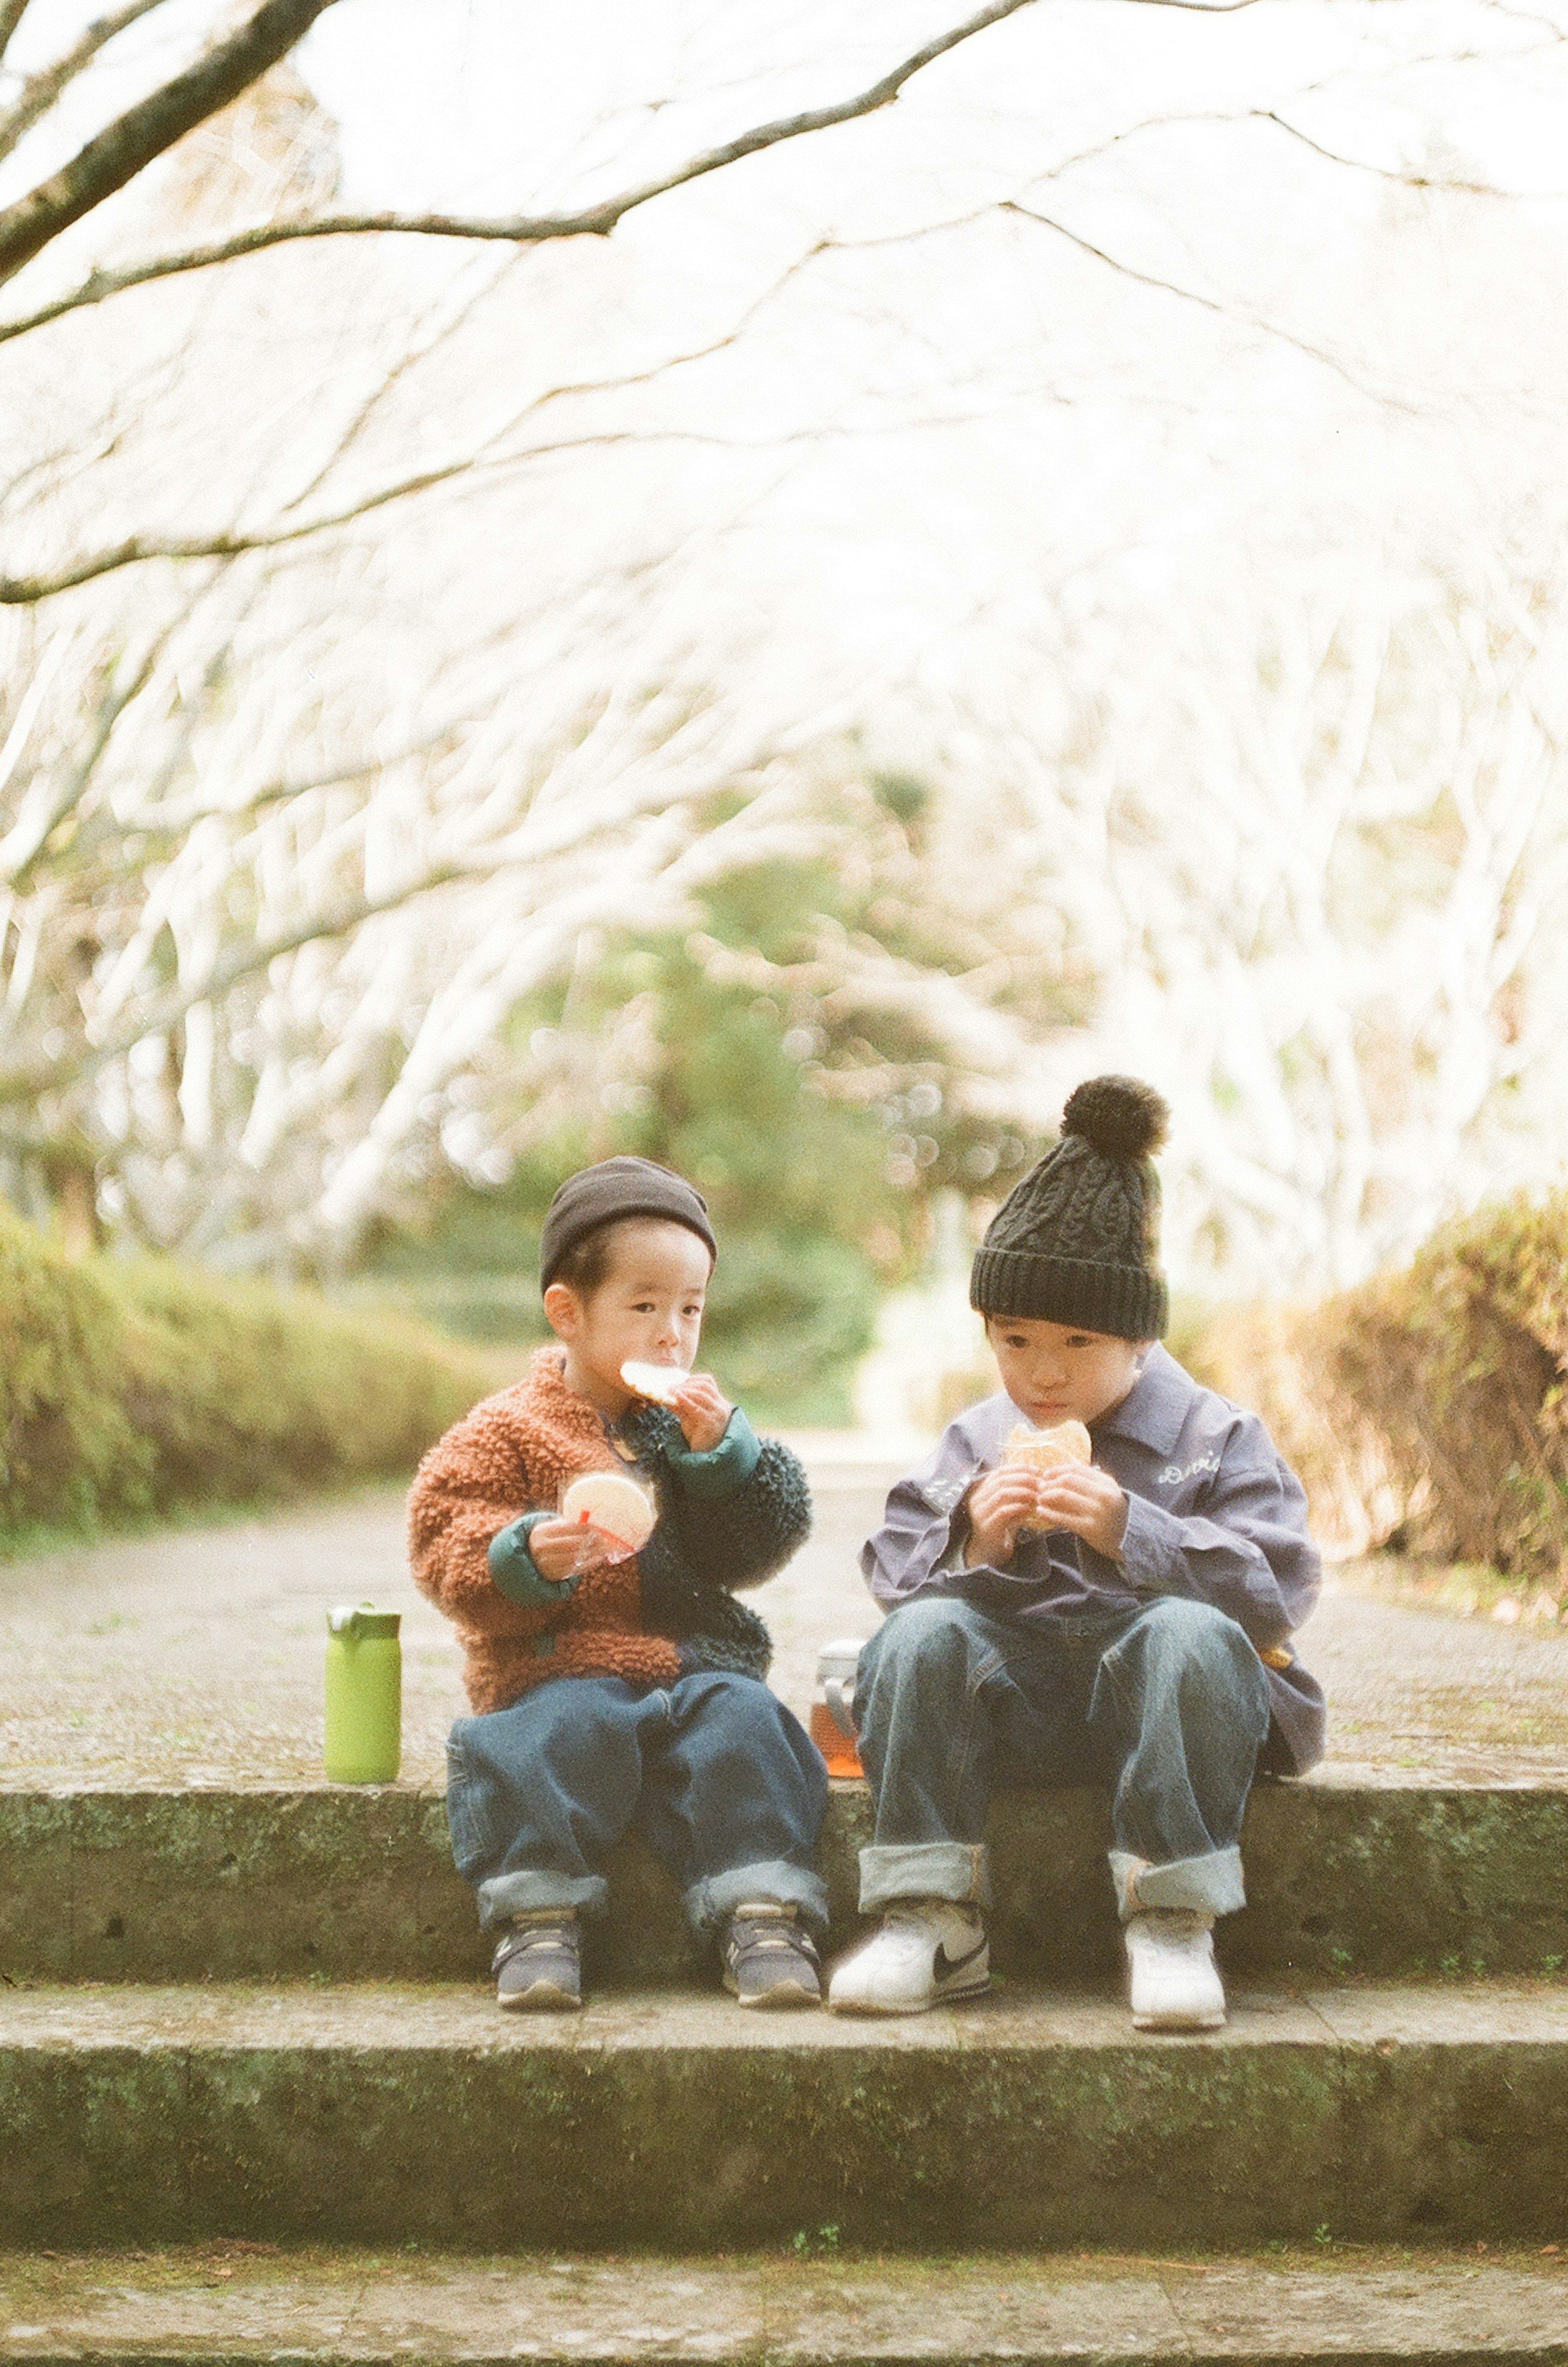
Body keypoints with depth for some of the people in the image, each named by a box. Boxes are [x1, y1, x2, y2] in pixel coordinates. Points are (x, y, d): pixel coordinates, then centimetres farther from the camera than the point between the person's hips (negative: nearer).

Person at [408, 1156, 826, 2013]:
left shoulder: (699, 1420, 13)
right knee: (565, 1732, -32)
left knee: (740, 1720, -25)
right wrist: (527, 1556, -25)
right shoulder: (509, 1432, 2)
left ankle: (763, 1915, -24)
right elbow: (447, 1546, -5)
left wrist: (723, 1453, -9)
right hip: (561, 1667, -3)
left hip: (694, 1659, 3)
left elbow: (754, 1554, 6)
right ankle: (539, 1917, -23)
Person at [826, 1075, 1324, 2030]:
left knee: (1191, 1633, -36)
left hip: (1157, 1700, -3)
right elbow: (894, 1572, 6)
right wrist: (969, 1542, -16)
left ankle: (1173, 1922, -26)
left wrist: (1132, 1534, -23)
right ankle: (931, 1920, -22)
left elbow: (1277, 1589, -10)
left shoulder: (1218, 1438, 2)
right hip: (1017, 1703, 3)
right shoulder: (978, 1441, 13)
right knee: (923, 1631, -27)